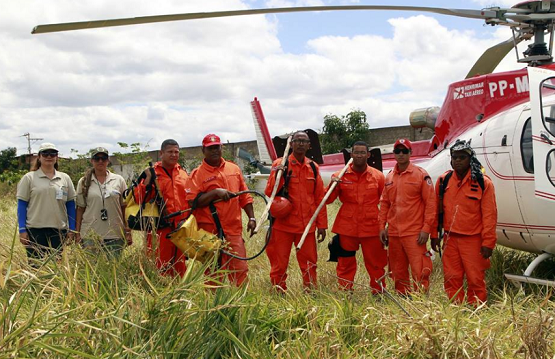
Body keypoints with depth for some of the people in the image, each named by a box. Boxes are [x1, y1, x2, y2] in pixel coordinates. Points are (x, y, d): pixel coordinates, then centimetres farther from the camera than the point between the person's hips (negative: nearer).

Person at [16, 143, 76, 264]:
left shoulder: (65, 178, 10)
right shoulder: (29, 178, 2)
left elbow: (71, 205, 11)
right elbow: (22, 205, 1)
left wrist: (71, 229, 4)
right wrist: (22, 230, -7)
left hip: (58, 231, 2)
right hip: (35, 230, -2)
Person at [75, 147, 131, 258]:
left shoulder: (118, 180, 6)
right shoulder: (84, 182, 7)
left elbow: (124, 207, 7)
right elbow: (80, 208, 9)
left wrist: (128, 232, 3)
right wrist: (77, 233, 5)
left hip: (115, 235, 0)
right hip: (90, 235, 0)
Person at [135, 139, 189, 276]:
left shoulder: (183, 174, 14)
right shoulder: (152, 173, 0)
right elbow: (139, 198, -9)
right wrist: (147, 180, -19)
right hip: (160, 230, -5)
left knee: (180, 268, 11)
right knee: (159, 267, -7)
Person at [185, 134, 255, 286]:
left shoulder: (234, 169, 14)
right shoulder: (197, 174, 0)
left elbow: (244, 196, 18)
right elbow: (192, 201, -10)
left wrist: (251, 218, 12)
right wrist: (216, 192, -17)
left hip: (234, 228, 3)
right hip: (210, 230, -3)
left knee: (240, 268, -2)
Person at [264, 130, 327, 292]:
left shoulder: (313, 167, 8)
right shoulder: (280, 164, -2)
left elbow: (320, 198, 11)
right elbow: (269, 193, -6)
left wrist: (322, 225, 9)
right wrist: (277, 176, -23)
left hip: (307, 226, 3)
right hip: (283, 224, -3)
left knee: (309, 264, 8)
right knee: (279, 265, 3)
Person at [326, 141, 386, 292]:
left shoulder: (378, 176, 3)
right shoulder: (340, 176, 2)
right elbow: (327, 200, 2)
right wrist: (332, 186, -17)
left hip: (371, 227, 0)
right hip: (347, 228, 0)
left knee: (376, 264, 8)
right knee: (345, 264, 6)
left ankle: (379, 294, 20)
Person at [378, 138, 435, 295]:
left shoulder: (421, 175, -3)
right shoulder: (389, 177, 12)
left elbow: (430, 203, -6)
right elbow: (384, 203, 16)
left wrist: (426, 228, -12)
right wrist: (382, 226, 7)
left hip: (414, 233, -5)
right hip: (393, 233, 5)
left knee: (419, 272, -9)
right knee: (398, 273, 12)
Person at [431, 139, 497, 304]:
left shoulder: (483, 182, -5)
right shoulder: (443, 180, 5)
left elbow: (489, 214, -5)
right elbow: (437, 209, 12)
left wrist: (488, 242, -8)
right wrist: (434, 235, 11)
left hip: (473, 239, -3)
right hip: (450, 239, 3)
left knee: (476, 279, -1)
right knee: (451, 278, 6)